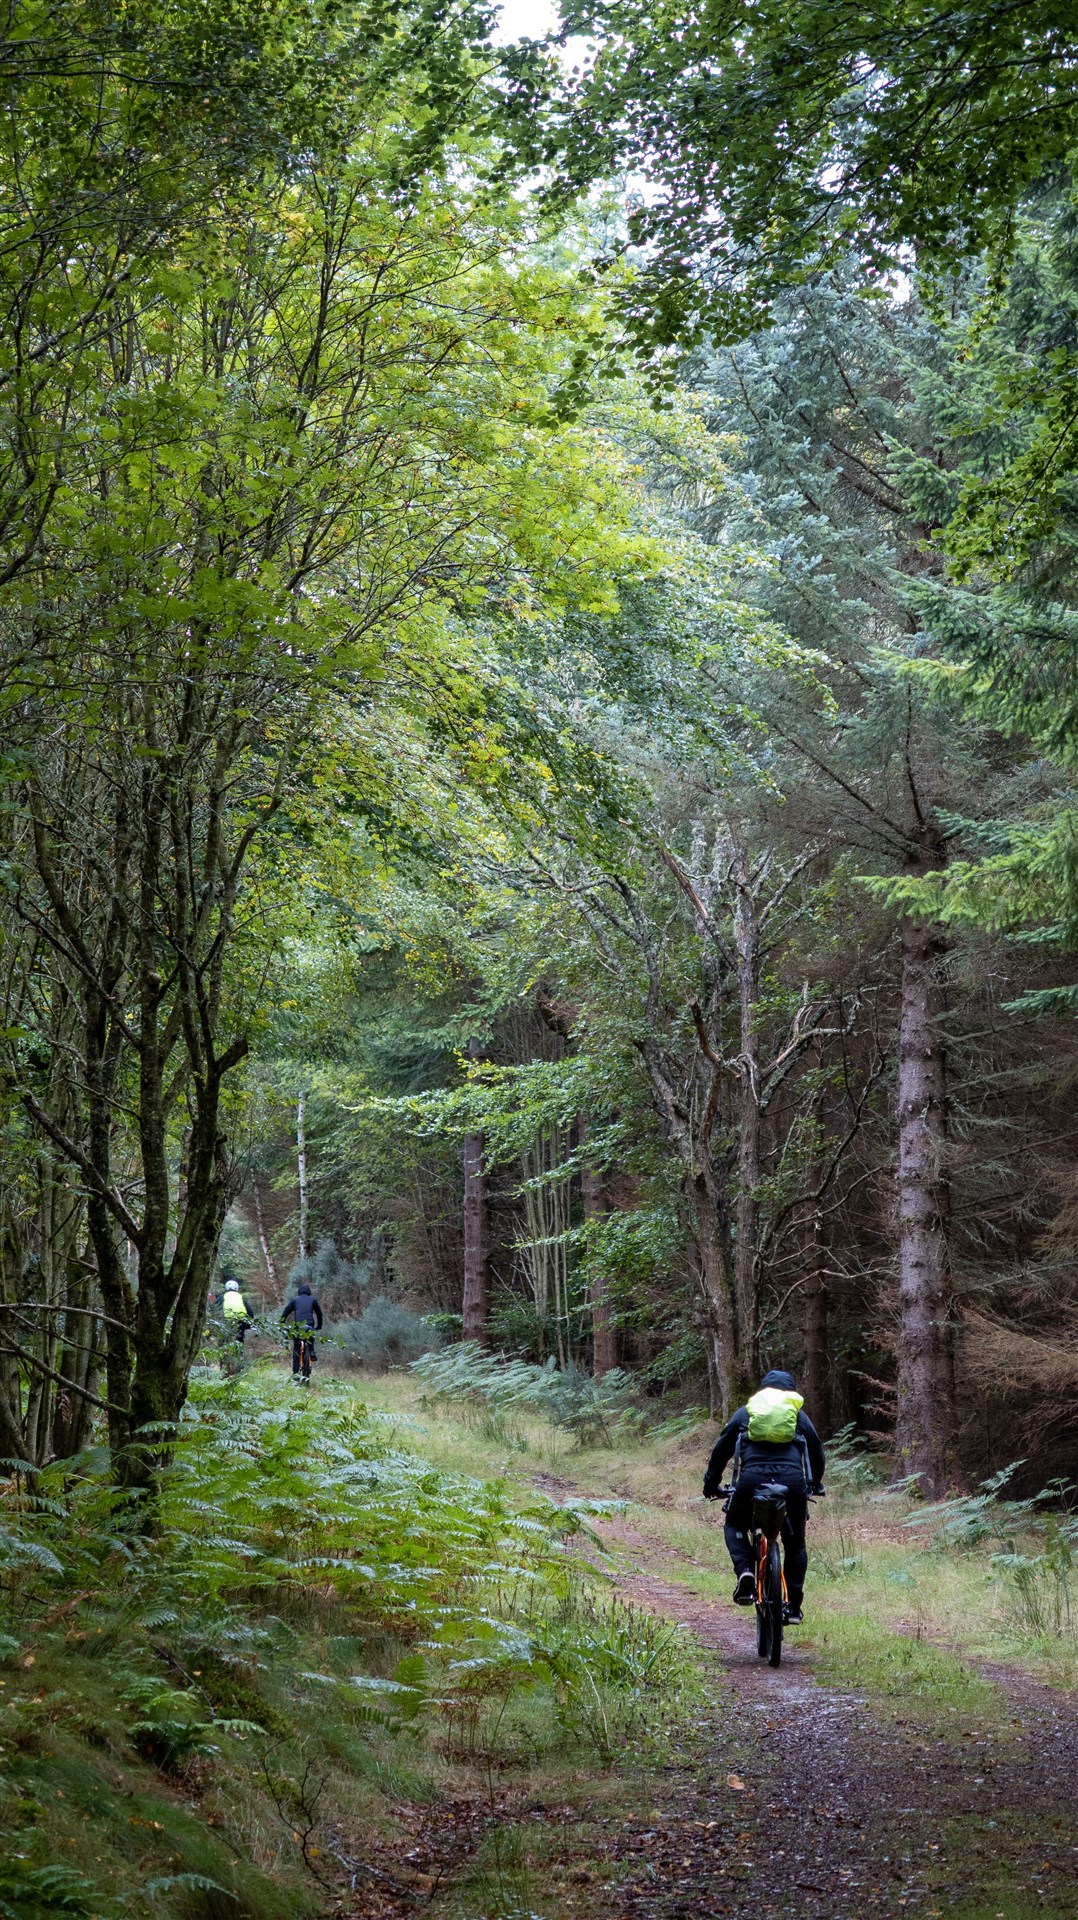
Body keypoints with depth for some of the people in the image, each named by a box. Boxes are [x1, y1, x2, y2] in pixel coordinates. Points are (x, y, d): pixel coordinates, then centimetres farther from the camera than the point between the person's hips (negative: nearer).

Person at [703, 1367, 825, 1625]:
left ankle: (745, 1572, -3)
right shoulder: (799, 1415, 24)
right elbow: (818, 1453, 29)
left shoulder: (746, 1412, 24)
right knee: (795, 1543, 21)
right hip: (792, 1480, 1)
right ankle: (794, 1606, 15)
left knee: (735, 1526, 25)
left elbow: (721, 1449, 25)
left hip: (752, 1478, -1)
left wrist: (711, 1483, 37)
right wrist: (815, 1485, 46)